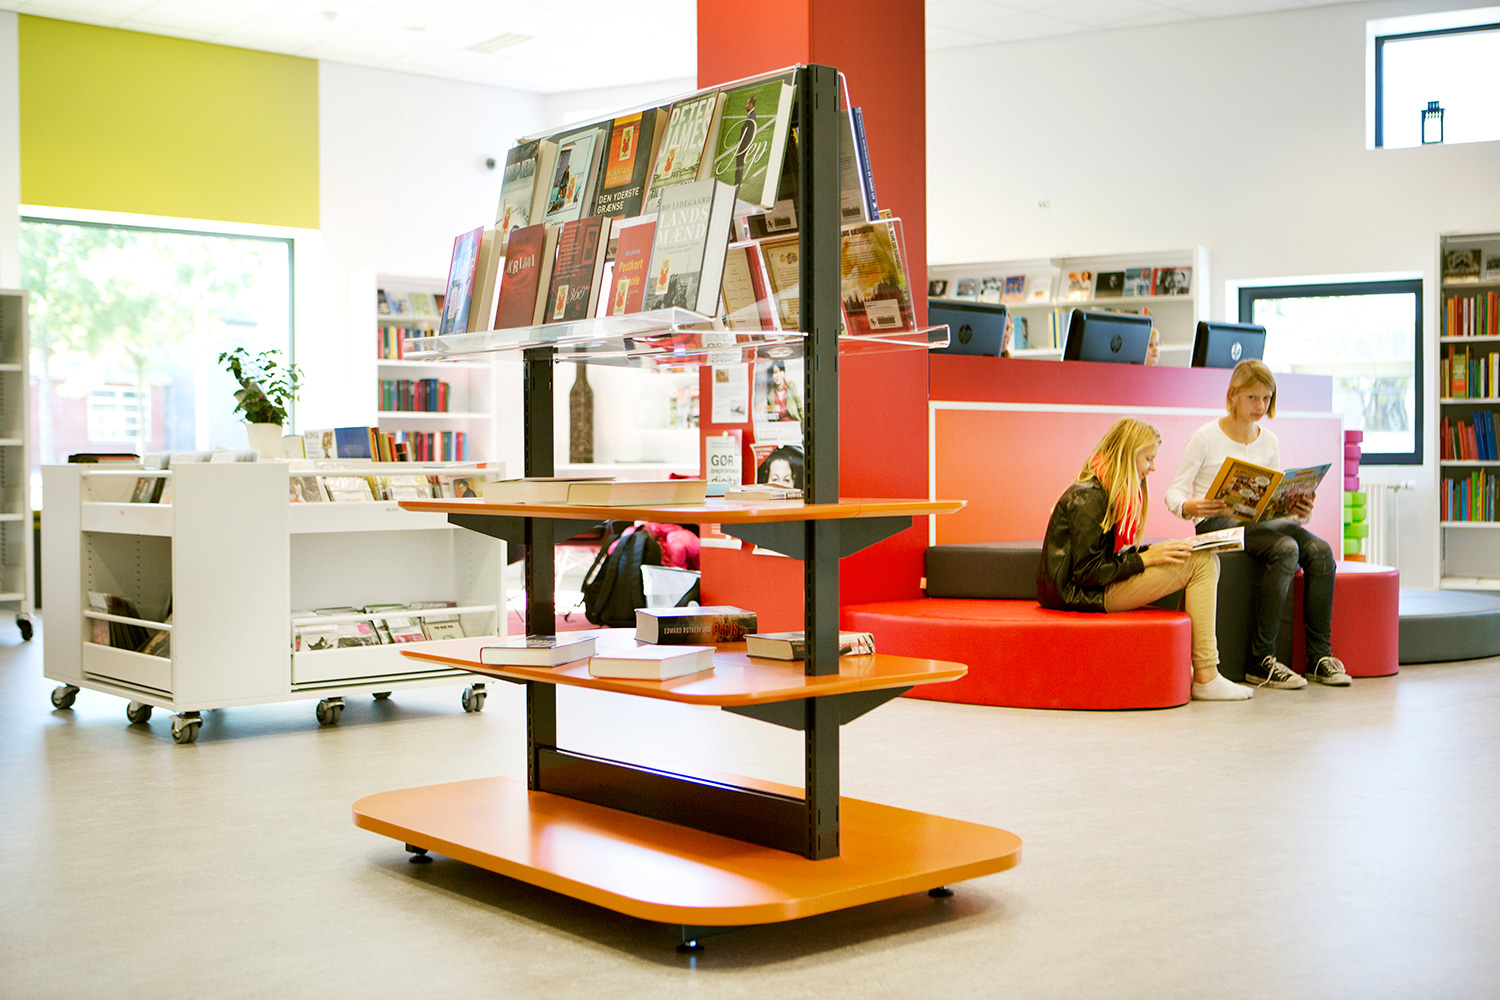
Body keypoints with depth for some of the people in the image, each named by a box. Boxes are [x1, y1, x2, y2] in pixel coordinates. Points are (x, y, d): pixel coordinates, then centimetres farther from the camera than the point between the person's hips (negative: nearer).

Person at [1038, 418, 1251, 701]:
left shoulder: (1109, 492, 15)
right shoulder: (1088, 497, -17)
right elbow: (1087, 572, -21)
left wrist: (1155, 551, 3)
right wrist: (1146, 558, -18)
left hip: (1101, 586, 10)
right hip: (1084, 595, -10)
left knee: (1205, 562, 11)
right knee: (1202, 563, -13)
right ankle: (1205, 679, -12)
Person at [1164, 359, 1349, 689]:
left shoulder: (1269, 442, 15)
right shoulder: (1205, 438, -1)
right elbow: (1174, 491, -3)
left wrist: (1299, 512, -8)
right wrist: (1188, 508, -26)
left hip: (1259, 521, 6)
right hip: (1217, 522, -5)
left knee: (1319, 550, -23)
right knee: (1286, 549, -33)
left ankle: (1320, 655, -15)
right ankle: (1260, 660, -29)